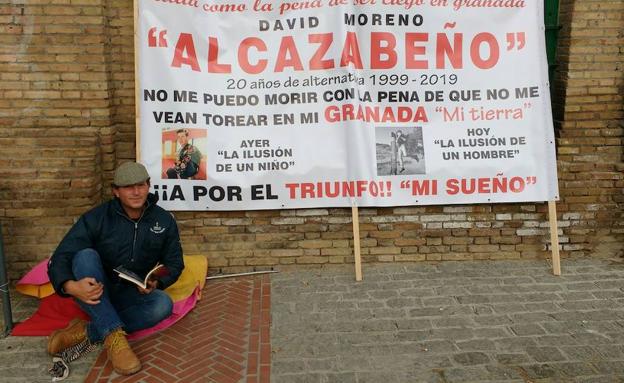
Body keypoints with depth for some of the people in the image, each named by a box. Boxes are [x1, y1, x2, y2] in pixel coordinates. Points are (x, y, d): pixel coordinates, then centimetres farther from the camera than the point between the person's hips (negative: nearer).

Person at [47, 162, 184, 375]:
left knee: (163, 304, -30)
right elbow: (60, 259, -16)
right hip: (95, 294, -1)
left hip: (133, 295, 2)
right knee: (86, 255, -31)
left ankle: (85, 332, -25)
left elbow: (174, 263, 3)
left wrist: (156, 282, -20)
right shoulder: (96, 218, -12)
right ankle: (113, 336, -37)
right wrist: (70, 286, -38)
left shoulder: (164, 221, -4)